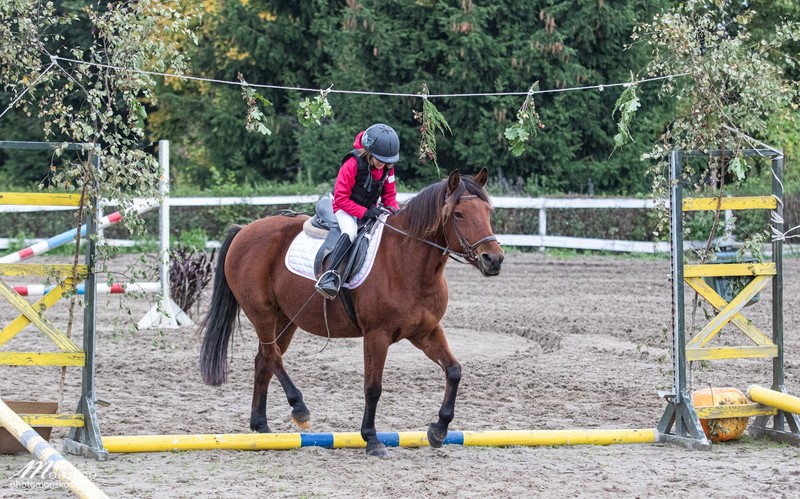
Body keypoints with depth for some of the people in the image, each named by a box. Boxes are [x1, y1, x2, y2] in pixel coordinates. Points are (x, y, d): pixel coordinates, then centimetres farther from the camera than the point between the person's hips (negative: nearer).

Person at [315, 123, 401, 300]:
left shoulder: (387, 167, -5)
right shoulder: (353, 164, -24)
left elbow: (389, 195, 8)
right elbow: (341, 199, -22)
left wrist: (394, 210, -15)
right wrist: (364, 212, -29)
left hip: (369, 209, 7)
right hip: (346, 208, -7)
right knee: (350, 231, -35)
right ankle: (330, 275, -48)